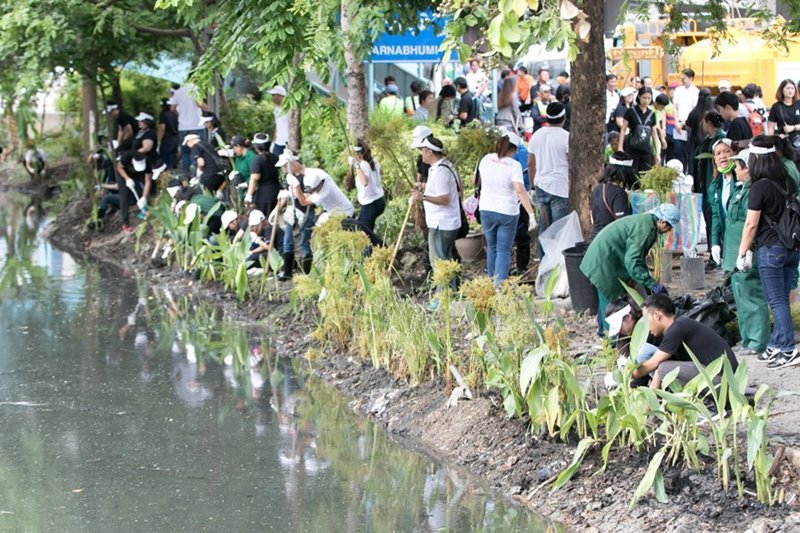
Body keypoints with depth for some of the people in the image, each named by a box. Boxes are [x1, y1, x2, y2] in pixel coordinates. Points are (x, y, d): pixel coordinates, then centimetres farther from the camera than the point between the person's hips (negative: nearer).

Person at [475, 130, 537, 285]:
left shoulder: (485, 160, -1)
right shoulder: (514, 165, -16)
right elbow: (520, 190, -25)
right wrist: (531, 214, -26)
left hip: (486, 210, 4)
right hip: (507, 212, -4)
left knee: (492, 248, 19)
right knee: (504, 251, -1)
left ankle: (491, 282, 26)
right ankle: (500, 285, -11)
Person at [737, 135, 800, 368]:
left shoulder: (759, 187, -14)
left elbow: (751, 224, -11)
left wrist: (742, 253, -2)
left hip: (770, 248, -7)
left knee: (777, 302, -2)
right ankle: (775, 346, 20)